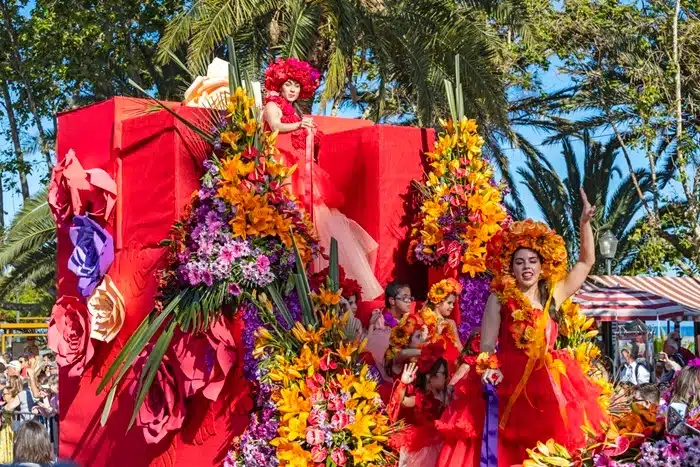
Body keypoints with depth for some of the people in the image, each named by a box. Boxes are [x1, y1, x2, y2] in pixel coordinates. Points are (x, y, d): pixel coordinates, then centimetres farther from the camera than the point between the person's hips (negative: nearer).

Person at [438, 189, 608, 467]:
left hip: (548, 386, 3)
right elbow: (486, 347, 0)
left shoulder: (553, 295, 11)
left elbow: (587, 261, 16)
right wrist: (488, 370, -19)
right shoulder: (499, 299, 3)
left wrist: (585, 222, 9)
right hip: (508, 385, -3)